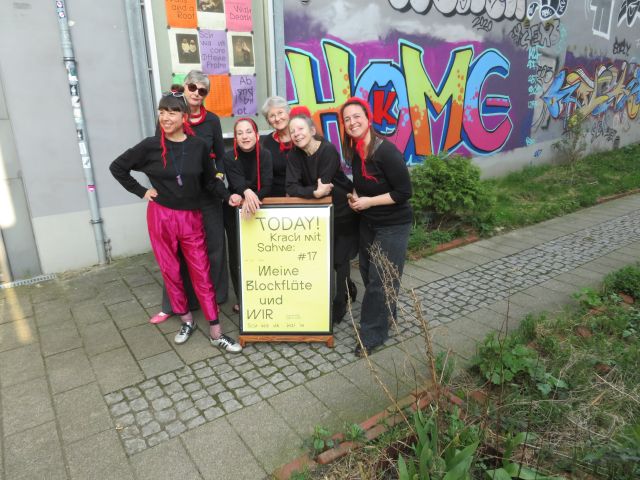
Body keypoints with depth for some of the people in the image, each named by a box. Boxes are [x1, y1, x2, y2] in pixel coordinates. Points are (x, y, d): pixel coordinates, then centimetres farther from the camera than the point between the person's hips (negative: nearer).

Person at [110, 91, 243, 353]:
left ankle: (215, 333, 8)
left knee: (201, 273, 2)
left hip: (191, 218, 0)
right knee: (170, 272, 10)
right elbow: (117, 167, 6)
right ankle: (187, 320, 29)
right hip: (161, 216, 0)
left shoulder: (198, 146, -5)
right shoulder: (150, 146, -6)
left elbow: (210, 180, 4)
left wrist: (228, 196, -13)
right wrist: (141, 192, 0)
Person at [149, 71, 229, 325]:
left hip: (207, 192, 1)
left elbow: (220, 155, 10)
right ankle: (173, 304, 18)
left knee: (213, 245, 6)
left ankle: (213, 297, 23)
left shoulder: (212, 120, 3)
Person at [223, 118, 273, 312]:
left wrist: (254, 198, -38)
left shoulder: (265, 155, -11)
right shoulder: (229, 157, -12)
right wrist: (247, 192, -50)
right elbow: (237, 183, -28)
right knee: (237, 256, 2)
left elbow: (267, 186, -18)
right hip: (234, 212, 0)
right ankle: (241, 298, 16)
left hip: (260, 211, 0)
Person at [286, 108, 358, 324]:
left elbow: (323, 188, -27)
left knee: (338, 260, -1)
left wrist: (302, 192, -16)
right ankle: (348, 290, 39)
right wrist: (313, 192, -34)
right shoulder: (294, 155, -7)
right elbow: (291, 187, -19)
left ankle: (337, 309, 17)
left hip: (343, 212, -6)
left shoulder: (328, 150, -22)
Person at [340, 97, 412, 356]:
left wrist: (368, 202, -20)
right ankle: (386, 316, 41)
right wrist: (355, 197, -4)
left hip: (393, 225, -8)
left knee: (381, 281, -1)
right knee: (368, 273, 19)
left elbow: (404, 192, -22)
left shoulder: (386, 151, -23)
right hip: (367, 222, 8)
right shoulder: (354, 152, 0)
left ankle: (372, 335, 14)